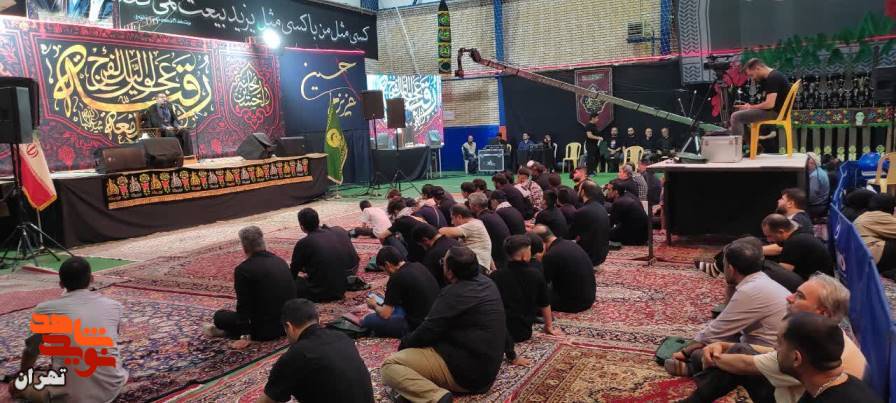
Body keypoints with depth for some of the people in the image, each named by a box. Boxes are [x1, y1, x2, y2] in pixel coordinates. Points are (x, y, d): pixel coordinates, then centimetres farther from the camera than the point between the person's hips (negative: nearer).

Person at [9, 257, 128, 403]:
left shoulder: (45, 310, 1)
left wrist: (23, 375, 43)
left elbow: (31, 351, 19)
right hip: (111, 390, 2)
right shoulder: (114, 306, 7)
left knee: (16, 386, 25)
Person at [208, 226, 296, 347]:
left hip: (266, 329, -6)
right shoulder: (280, 261, 5)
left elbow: (244, 305, -13)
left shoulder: (243, 269, -15)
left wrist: (245, 336, -6)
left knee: (220, 316, 13)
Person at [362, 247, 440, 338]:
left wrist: (374, 305, 10)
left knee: (368, 320, -2)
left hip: (417, 326, -9)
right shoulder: (419, 266, 5)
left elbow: (385, 314, -12)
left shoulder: (396, 278, -17)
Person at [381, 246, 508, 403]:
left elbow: (426, 332, -15)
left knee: (389, 366, -11)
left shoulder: (454, 294, -19)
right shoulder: (486, 282, 7)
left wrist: (404, 343, 3)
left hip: (465, 373, -9)